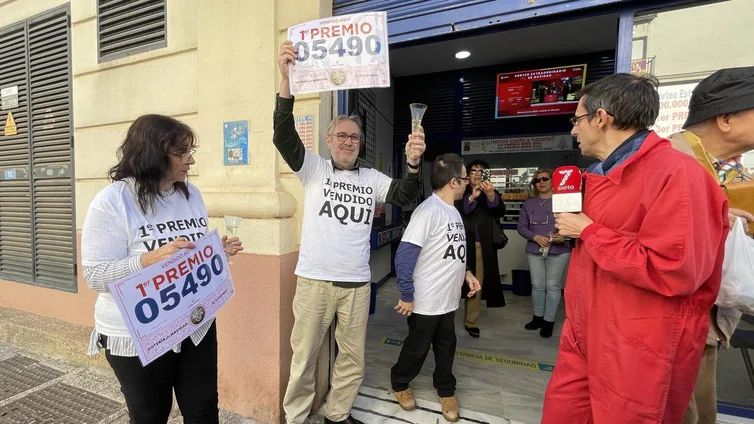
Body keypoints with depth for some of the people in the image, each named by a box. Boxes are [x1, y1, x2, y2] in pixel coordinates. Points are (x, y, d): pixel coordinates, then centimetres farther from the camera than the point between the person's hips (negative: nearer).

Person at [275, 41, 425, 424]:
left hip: (357, 283, 3)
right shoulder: (314, 167, 1)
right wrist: (285, 78, -25)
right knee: (304, 356, 11)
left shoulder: (372, 178, 7)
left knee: (353, 358, 17)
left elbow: (404, 197, -5)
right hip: (314, 279, -3)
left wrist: (413, 163, -25)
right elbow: (283, 136, -13)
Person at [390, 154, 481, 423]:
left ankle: (446, 390, 44)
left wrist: (465, 272, 5)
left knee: (446, 346, 22)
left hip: (448, 299, 8)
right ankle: (399, 384, 39)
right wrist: (407, 296, -21)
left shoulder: (453, 210, 8)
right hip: (425, 301, -7)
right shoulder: (428, 210, -22)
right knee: (416, 348, 13)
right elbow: (404, 255, -25)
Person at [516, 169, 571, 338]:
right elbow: (521, 226, 4)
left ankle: (549, 320, 19)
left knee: (553, 286, 6)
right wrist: (536, 237, -11)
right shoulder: (529, 203, 6)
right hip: (534, 251, 3)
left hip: (559, 251, -3)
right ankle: (537, 317, 27)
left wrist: (564, 237, -21)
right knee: (537, 285, 11)